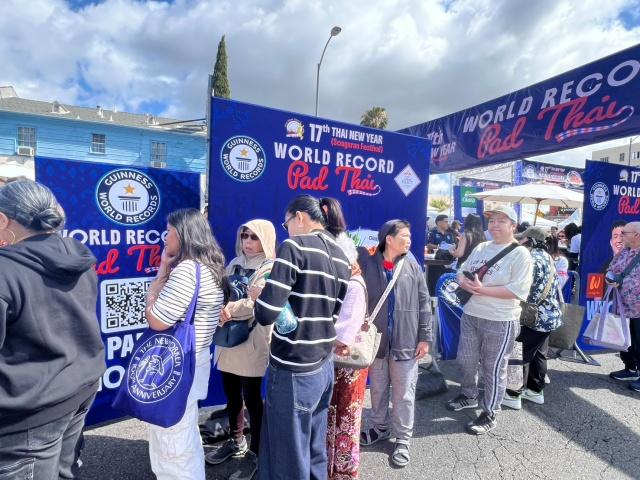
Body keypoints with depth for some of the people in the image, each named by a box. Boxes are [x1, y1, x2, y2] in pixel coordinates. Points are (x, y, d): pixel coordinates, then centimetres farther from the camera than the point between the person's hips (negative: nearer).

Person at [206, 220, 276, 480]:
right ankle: (236, 442, 41)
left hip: (252, 341, -6)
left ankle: (256, 454, 24)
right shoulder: (235, 263, 11)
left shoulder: (270, 269, -10)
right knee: (231, 394, 19)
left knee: (251, 398, 6)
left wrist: (231, 309, -21)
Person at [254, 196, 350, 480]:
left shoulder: (294, 246, -15)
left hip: (293, 371, -7)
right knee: (315, 451, 24)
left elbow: (266, 314, -22)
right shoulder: (342, 259, 6)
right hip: (323, 367, 7)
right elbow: (335, 315, 10)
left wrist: (257, 295, -2)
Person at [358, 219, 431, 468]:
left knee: (403, 393, 10)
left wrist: (425, 337, -1)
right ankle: (380, 427, 39)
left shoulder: (413, 267, -2)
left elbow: (424, 304, 0)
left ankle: (403, 439, 28)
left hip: (406, 341, 0)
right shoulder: (367, 265, -7)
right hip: (376, 339, 0)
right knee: (378, 388, 18)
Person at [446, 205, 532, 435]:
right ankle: (468, 396, 42)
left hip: (500, 321, -6)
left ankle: (490, 414, 24)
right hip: (470, 315, 6)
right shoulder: (481, 247, 8)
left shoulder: (520, 254, -11)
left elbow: (519, 290, -19)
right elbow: (462, 271, 11)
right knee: (466, 359, 18)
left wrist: (483, 289, -21)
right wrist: (464, 282, -12)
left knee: (493, 368, 7)